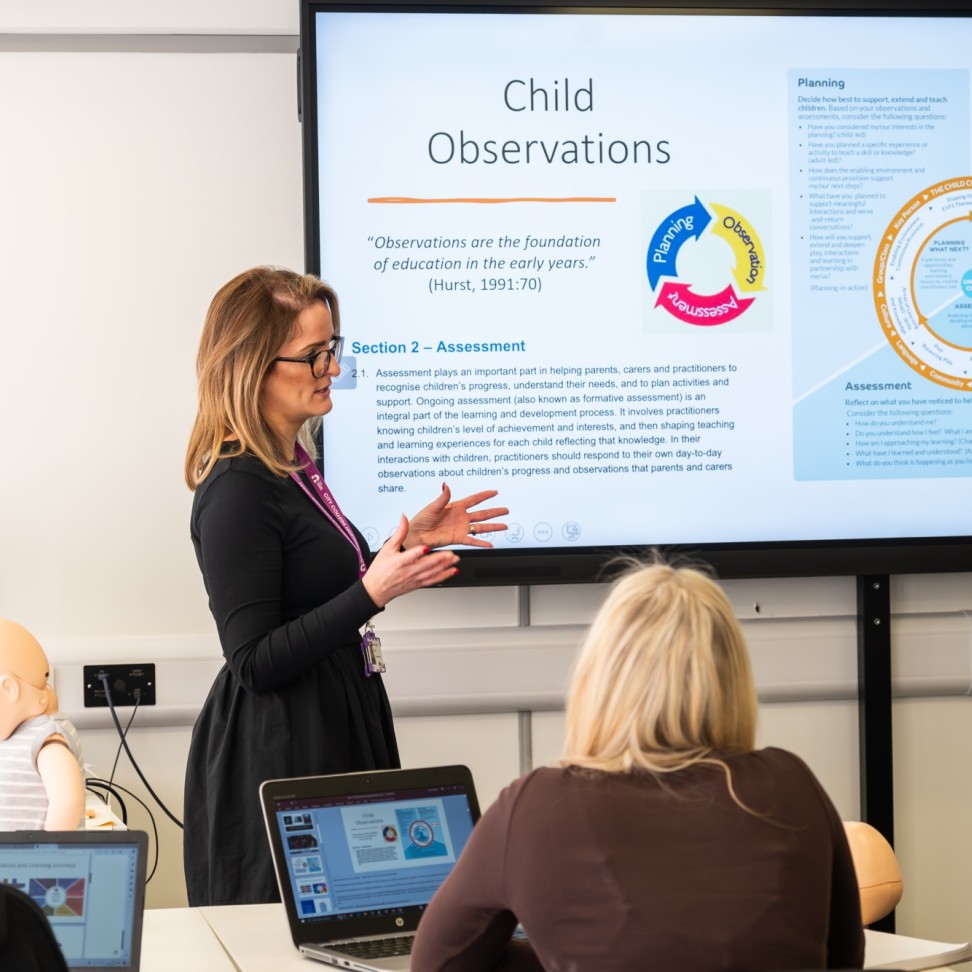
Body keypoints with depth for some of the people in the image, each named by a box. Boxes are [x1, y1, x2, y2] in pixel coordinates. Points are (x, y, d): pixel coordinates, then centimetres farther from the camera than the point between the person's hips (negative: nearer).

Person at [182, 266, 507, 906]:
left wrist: (409, 539, 12)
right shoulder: (238, 492, -19)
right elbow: (254, 663, -20)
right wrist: (373, 592, -26)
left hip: (336, 732, 10)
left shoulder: (293, 465, 11)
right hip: (278, 755, -10)